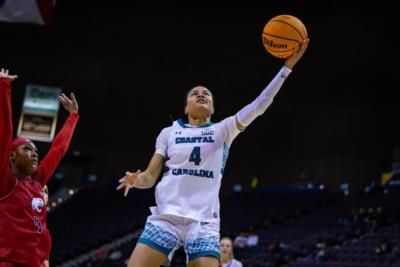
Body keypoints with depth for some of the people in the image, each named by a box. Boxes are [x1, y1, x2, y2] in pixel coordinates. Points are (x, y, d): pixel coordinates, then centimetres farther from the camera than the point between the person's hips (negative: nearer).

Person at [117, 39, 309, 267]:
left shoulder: (223, 130, 12)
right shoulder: (169, 133, 14)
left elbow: (259, 105, 0)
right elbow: (150, 177, 12)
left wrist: (288, 66, -8)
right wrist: (135, 180, -13)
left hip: (204, 222, 0)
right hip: (165, 217, 1)